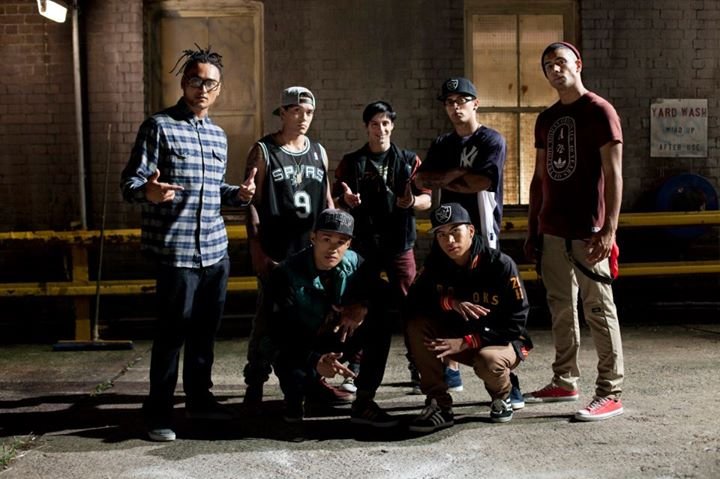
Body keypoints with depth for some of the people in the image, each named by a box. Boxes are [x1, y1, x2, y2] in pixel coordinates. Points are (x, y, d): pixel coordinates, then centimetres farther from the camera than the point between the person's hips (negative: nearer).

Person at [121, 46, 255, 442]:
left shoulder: (218, 135, 16)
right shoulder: (159, 126, -5)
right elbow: (129, 182, -10)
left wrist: (238, 194, 3)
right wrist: (149, 191, -32)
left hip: (216, 249, 7)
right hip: (176, 249, -7)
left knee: (206, 328, 14)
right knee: (173, 330, -2)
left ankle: (199, 397, 29)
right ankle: (159, 411, 11)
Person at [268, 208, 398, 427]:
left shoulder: (354, 263, -12)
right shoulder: (287, 273, -24)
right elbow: (281, 331, -30)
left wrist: (363, 306, -31)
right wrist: (315, 361, -46)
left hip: (338, 336, 4)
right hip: (301, 345, -3)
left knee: (382, 323, -21)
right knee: (294, 374, -37)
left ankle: (363, 403, -13)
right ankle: (294, 398, 4)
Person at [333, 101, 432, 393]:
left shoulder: (409, 161, 7)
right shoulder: (351, 163, 7)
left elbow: (427, 199, 5)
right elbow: (336, 201, 9)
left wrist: (412, 202, -18)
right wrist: (346, 200, -14)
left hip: (400, 244, 0)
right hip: (363, 245, 0)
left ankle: (418, 366, 12)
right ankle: (354, 370, 11)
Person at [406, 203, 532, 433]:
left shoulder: (501, 265, -21)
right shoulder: (436, 262, -6)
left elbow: (515, 323, -20)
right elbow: (414, 300, -11)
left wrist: (466, 342, -26)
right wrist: (450, 302, -29)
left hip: (502, 340, -4)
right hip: (460, 336, 5)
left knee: (487, 361, -38)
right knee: (417, 326, -20)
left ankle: (501, 397, 1)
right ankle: (439, 405, -14)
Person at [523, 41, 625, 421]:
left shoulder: (599, 111, -4)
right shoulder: (546, 119, 16)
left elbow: (613, 174, -10)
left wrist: (609, 228, -18)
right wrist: (532, 228, 15)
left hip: (587, 232, -7)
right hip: (551, 232, 7)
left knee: (598, 310, -4)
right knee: (561, 308, 12)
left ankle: (610, 394, 2)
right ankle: (564, 382, 23)